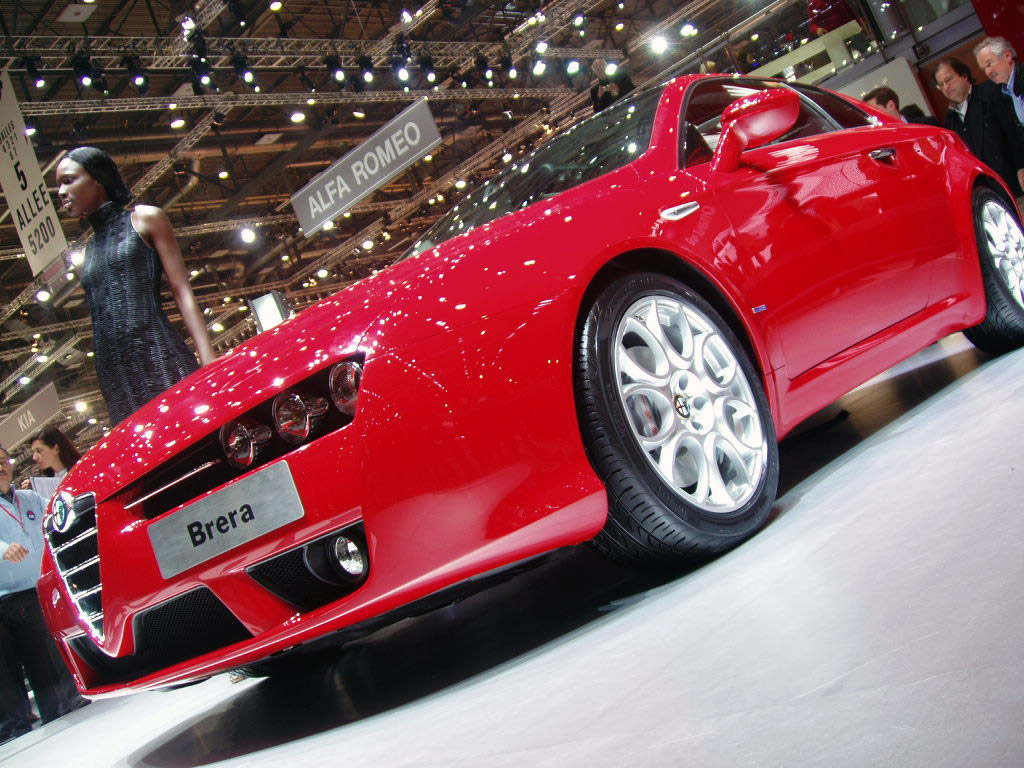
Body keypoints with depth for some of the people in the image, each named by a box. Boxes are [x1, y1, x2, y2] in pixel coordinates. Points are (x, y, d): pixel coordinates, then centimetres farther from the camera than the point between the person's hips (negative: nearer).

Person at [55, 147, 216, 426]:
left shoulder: (145, 219, 11)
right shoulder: (89, 248, 26)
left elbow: (183, 292, 2)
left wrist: (209, 362, -10)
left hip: (159, 358, -5)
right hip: (113, 377, 5)